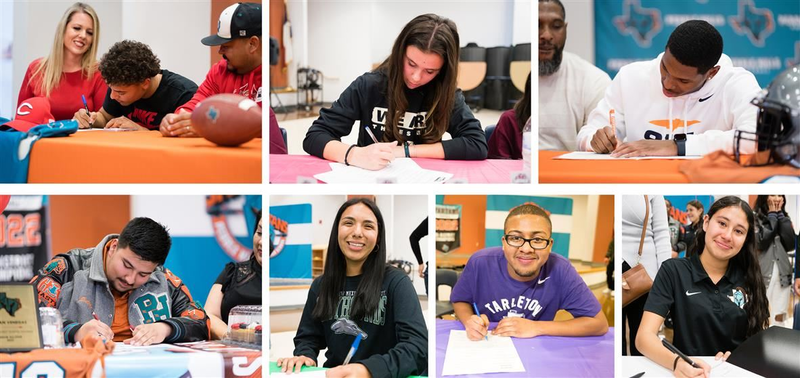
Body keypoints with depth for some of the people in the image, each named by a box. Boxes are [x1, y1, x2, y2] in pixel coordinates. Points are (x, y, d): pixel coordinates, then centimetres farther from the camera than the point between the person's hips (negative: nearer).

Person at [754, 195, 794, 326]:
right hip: (762, 274, -5)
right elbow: (761, 243, -19)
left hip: (783, 274, 5)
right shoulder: (755, 218, -3)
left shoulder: (784, 218, 13)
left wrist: (780, 215, -2)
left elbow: (791, 244, -2)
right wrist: (772, 216, -9)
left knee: (779, 319, 7)